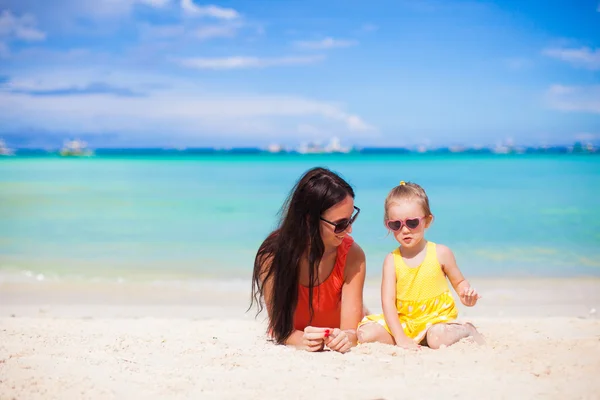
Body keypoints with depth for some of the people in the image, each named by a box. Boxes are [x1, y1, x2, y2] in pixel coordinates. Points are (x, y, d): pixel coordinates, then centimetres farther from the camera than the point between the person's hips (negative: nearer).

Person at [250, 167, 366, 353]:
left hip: (336, 333, -1)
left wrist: (346, 337, -57)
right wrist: (301, 340, -53)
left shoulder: (353, 256, -31)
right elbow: (279, 328, -30)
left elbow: (351, 330, -32)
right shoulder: (272, 254, -32)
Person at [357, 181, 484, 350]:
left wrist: (465, 294, -15)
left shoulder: (440, 253, -4)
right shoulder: (392, 260, -4)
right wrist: (400, 338, -22)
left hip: (437, 318, -2)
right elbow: (388, 301, -10)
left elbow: (459, 282, 11)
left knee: (437, 338, -36)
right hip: (402, 322, 2)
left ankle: (467, 330, -4)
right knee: (365, 334, -20)